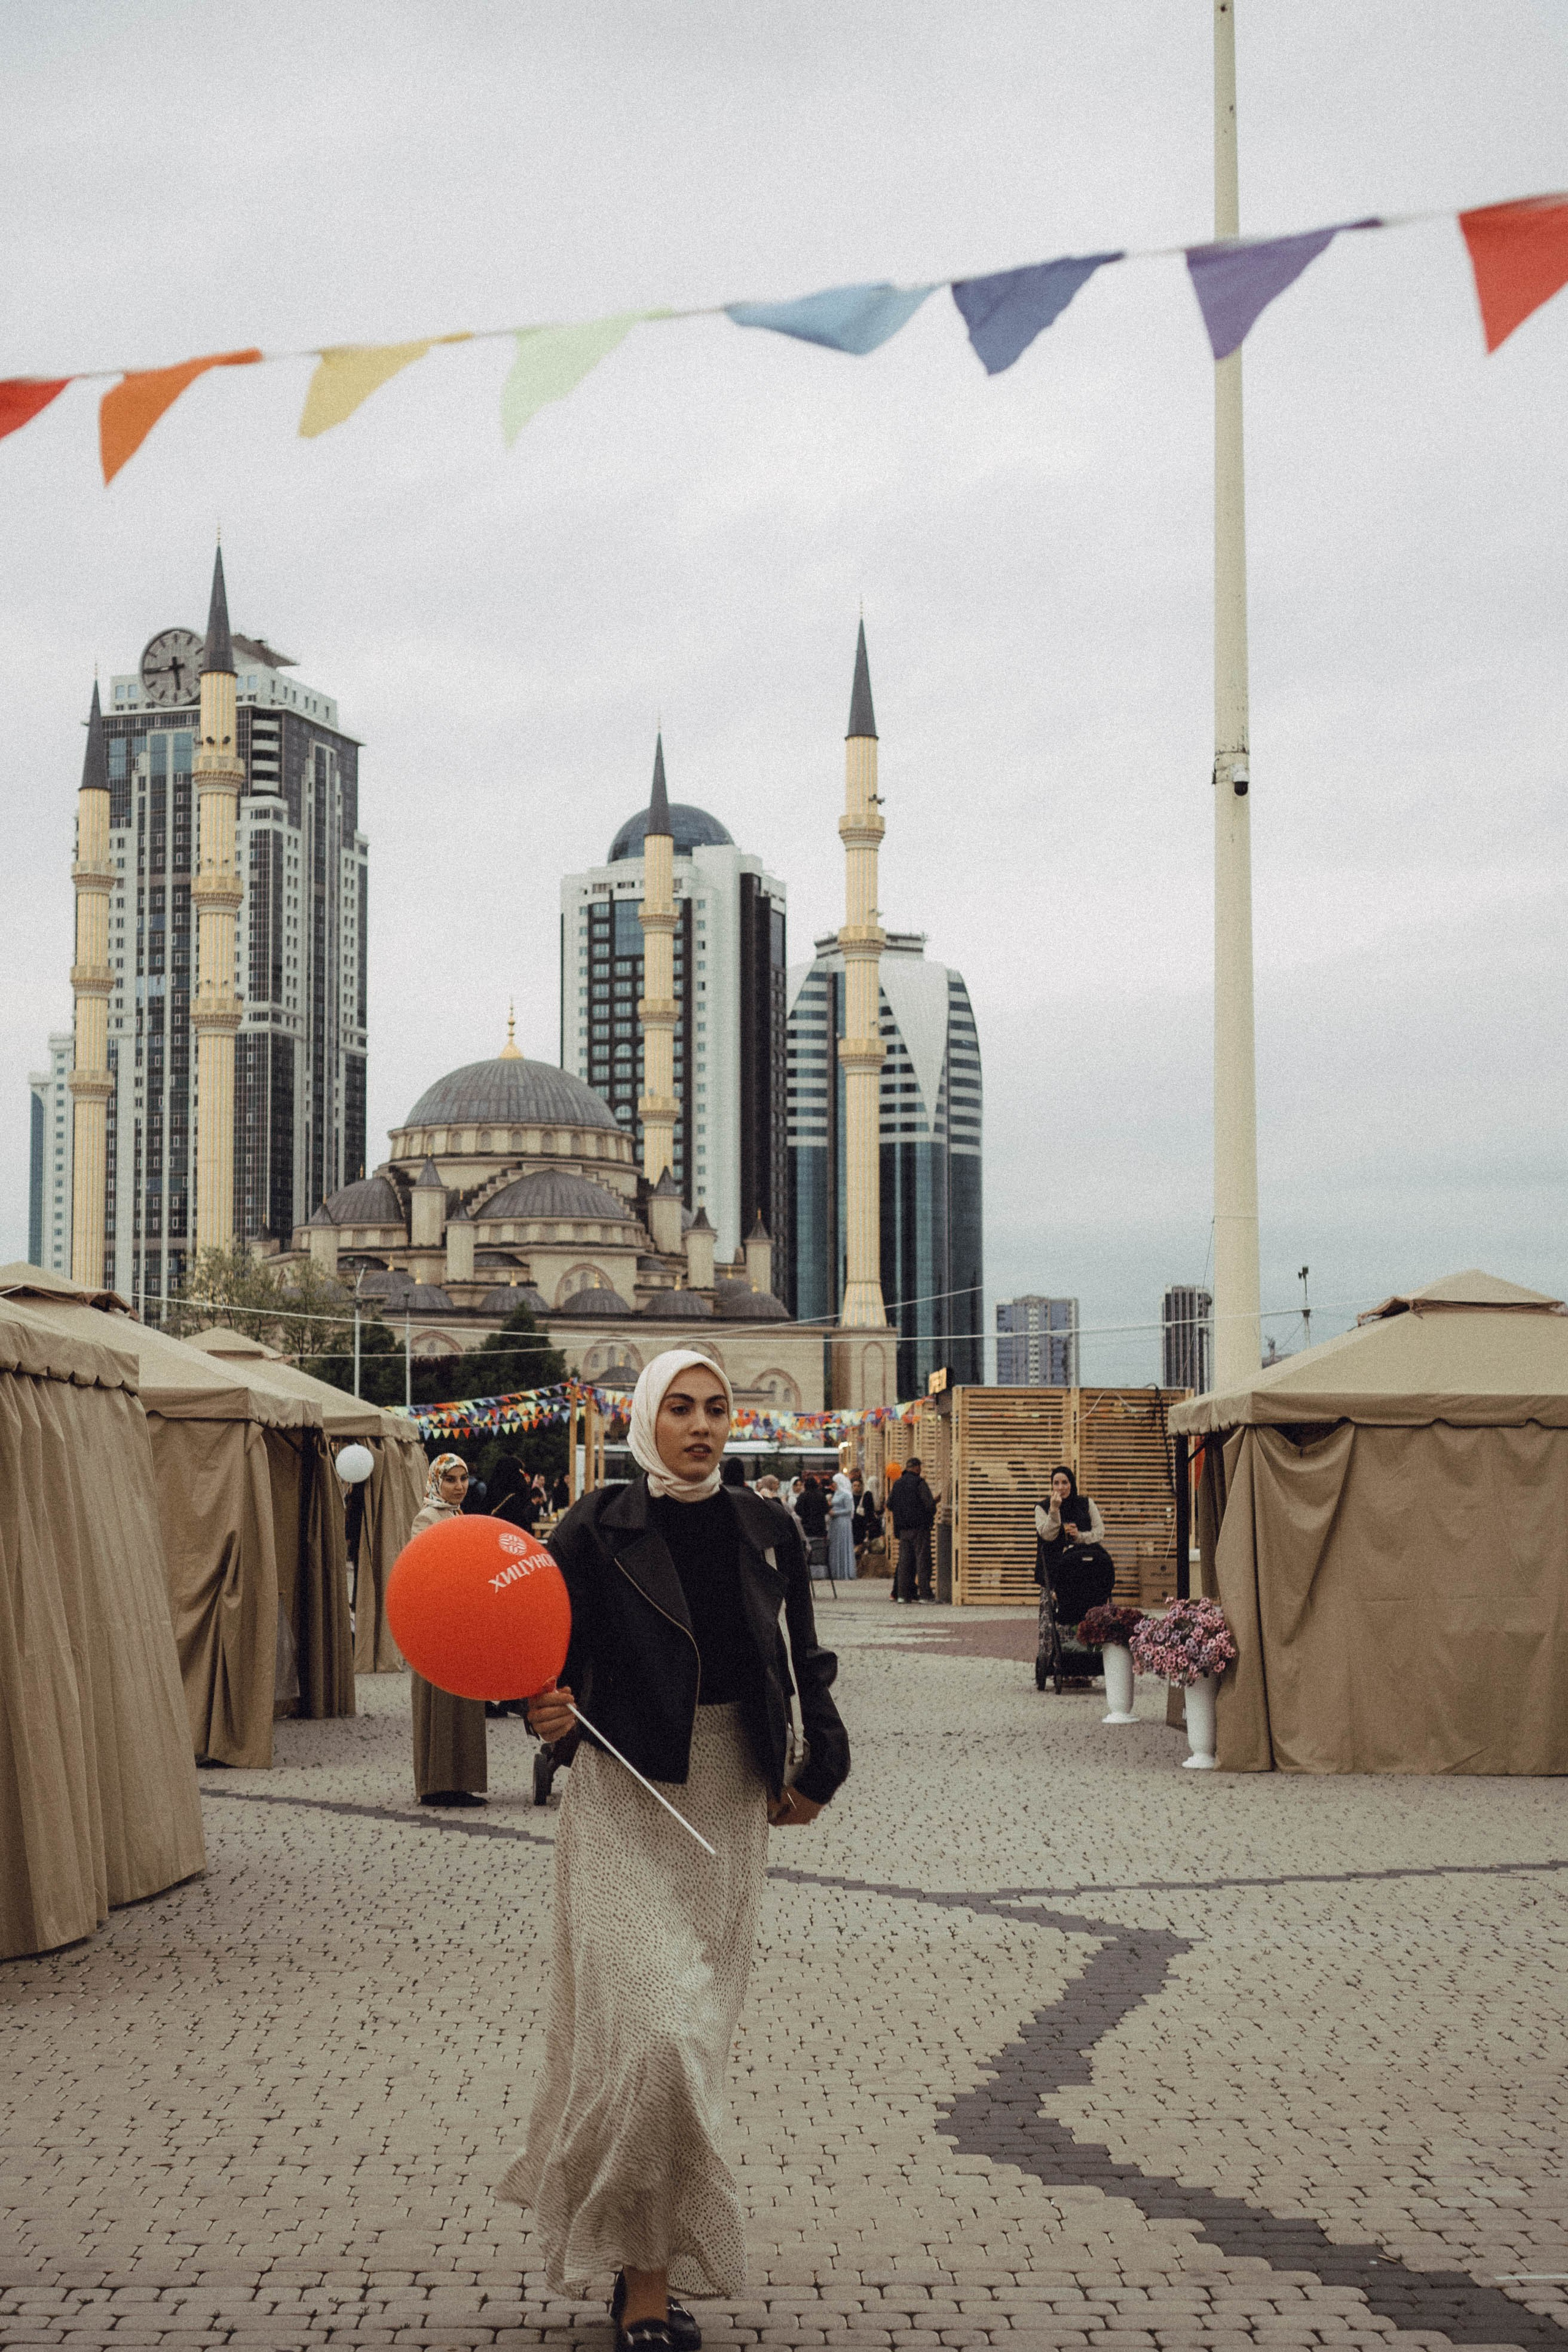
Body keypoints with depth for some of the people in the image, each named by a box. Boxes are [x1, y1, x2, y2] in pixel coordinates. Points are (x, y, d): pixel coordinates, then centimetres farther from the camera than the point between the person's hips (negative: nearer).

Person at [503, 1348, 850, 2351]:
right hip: (626, 1800, -4)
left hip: (731, 1804, 4)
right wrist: (548, 1713, -26)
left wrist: (820, 1771, 7)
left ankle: (651, 2254, 23)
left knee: (699, 2031, 9)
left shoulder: (765, 1530, 4)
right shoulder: (599, 1529, -7)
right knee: (650, 2025, -13)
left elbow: (805, 1660, 13)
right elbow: (558, 1657, -6)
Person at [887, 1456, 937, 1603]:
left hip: (903, 1528, 6)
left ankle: (902, 1594, 5)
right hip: (919, 1526, -6)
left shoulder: (897, 1484, 9)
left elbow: (890, 1504, 13)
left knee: (904, 1559, 8)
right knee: (922, 1559, -3)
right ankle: (925, 1594, -6)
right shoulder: (919, 1483, -10)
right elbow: (929, 1504, -15)